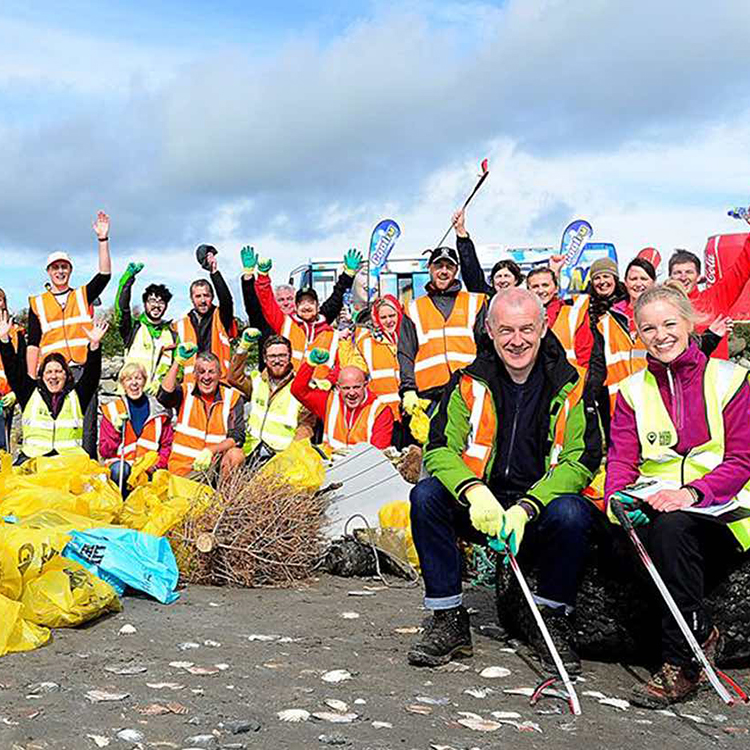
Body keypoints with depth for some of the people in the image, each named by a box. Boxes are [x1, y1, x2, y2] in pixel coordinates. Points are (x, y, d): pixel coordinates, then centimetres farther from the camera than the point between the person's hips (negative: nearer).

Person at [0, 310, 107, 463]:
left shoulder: (77, 395, 16)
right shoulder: (31, 393, 18)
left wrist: (94, 345, -10)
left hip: (70, 454, 0)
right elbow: (14, 371, 10)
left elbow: (91, 375, 4)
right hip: (33, 454, 0)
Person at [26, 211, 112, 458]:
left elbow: (104, 274, -1)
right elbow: (33, 344, 9)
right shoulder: (37, 304, 13)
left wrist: (103, 239, -9)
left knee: (86, 427, -4)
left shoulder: (83, 296, 14)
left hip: (83, 370, 0)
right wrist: (32, 380, 1)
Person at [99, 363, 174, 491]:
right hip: (121, 464, 0)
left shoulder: (159, 410, 11)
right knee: (118, 470, -35)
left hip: (150, 469, 0)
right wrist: (116, 431, -9)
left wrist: (156, 465, -6)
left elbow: (167, 445, 12)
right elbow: (104, 452, 8)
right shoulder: (111, 410, 9)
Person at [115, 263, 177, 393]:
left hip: (158, 393, 1)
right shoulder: (133, 327, 13)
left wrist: (161, 382, -5)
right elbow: (121, 307, -6)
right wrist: (129, 277, -14)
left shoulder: (172, 335, 18)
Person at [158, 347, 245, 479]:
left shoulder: (232, 398, 4)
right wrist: (178, 362, -20)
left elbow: (237, 436, -6)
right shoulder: (186, 392, 5)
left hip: (215, 464, 1)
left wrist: (211, 451, -22)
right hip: (182, 470, -1)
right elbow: (164, 397, -18)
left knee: (236, 454, -26)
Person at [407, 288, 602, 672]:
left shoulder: (570, 384, -4)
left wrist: (524, 510, -25)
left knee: (571, 513, -34)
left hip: (543, 503, -2)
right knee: (426, 495, -23)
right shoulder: (471, 382, 1)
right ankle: (448, 620, -11)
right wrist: (475, 492, -28)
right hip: (482, 509, 2)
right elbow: (439, 449, -7)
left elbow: (580, 461, -11)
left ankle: (552, 620, -8)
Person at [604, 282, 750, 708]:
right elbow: (622, 460, 5)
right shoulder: (632, 390, 13)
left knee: (671, 526, -35)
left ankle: (683, 662, -22)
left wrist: (691, 493, -22)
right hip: (653, 509, 3)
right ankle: (701, 635, -14)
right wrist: (620, 499, -19)